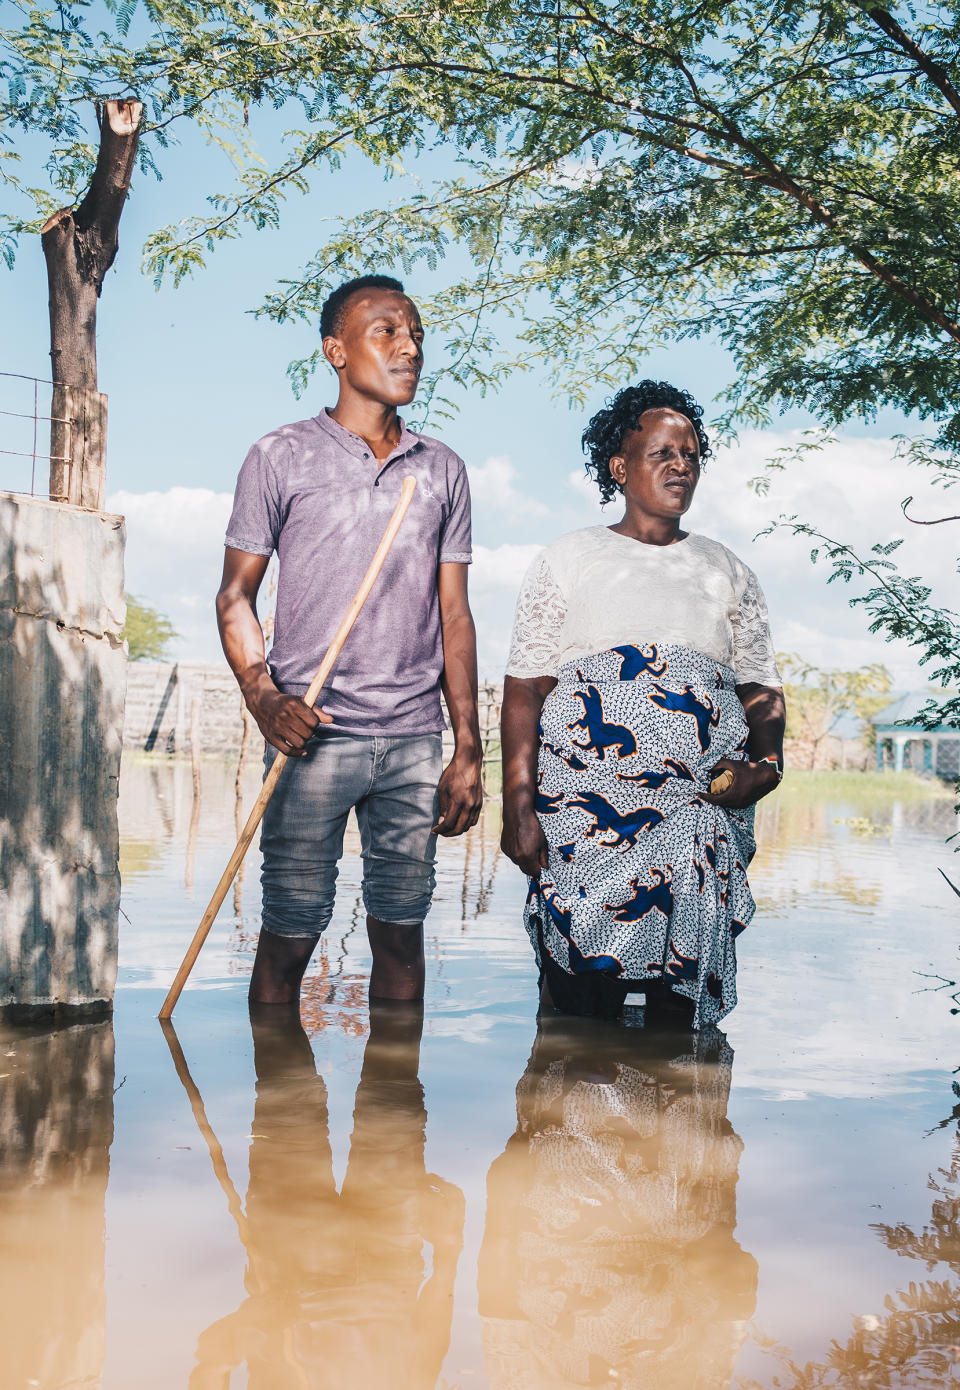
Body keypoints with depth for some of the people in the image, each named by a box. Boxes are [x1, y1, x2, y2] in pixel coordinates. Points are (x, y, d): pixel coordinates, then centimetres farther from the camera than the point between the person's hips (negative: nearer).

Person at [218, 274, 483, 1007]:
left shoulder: (442, 469, 12)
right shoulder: (280, 458, 3)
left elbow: (453, 615, 12)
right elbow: (236, 595, 4)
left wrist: (468, 751, 7)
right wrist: (264, 697, -14)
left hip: (414, 740, 3)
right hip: (313, 734, -3)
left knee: (402, 933, 8)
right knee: (290, 935, 0)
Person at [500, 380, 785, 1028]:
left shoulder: (727, 572, 17)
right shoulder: (569, 560, 8)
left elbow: (762, 689, 16)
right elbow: (525, 688, 3)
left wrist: (767, 763, -6)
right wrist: (518, 807, -7)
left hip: (702, 821, 2)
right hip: (581, 815, -2)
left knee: (683, 1011, 0)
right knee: (574, 1023, -3)